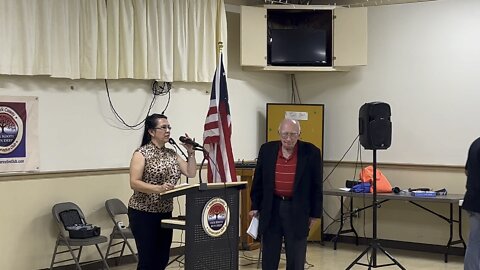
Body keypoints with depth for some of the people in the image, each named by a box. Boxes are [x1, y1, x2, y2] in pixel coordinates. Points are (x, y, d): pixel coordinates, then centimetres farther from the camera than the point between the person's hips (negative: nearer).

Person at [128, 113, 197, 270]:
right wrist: (158, 189, -29)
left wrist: (191, 152, -1)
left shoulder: (171, 154, 11)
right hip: (143, 213, -7)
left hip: (165, 212, 7)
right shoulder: (141, 153, -8)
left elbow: (191, 173, 8)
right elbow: (134, 183, -17)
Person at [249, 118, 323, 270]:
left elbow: (316, 186, -1)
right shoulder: (267, 150, 1)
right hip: (271, 208, 2)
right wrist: (255, 206, 6)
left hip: (298, 210, -2)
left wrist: (315, 213, -1)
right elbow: (258, 180, 8)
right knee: (269, 257, 9)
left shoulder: (311, 153, -6)